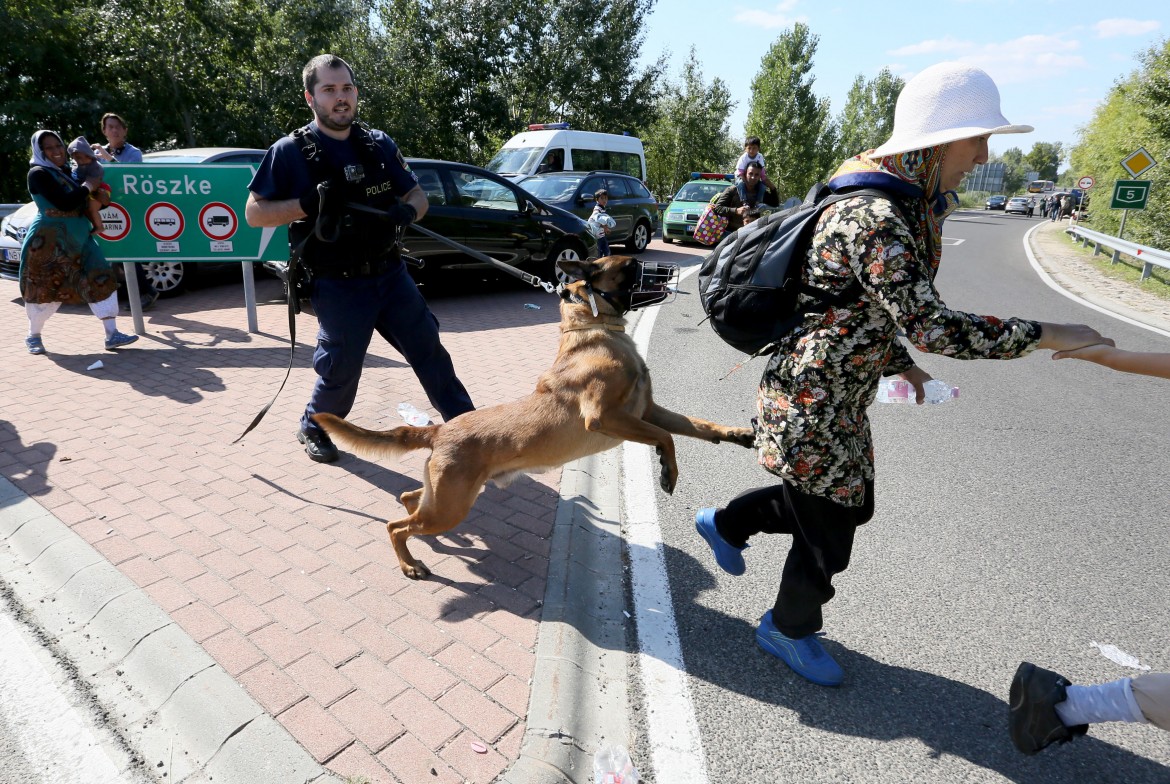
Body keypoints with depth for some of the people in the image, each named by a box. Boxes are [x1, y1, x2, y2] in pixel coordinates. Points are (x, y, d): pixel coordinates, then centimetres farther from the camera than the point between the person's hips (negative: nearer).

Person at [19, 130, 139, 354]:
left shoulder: (65, 172, 15)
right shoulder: (38, 174, -10)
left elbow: (79, 202, 22)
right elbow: (65, 203, -22)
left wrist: (97, 195, 4)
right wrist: (87, 187, -9)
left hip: (78, 236, 7)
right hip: (49, 239, -7)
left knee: (100, 279, -5)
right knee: (46, 288, 3)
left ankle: (112, 335, -6)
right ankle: (33, 336, 21)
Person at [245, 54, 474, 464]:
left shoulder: (379, 144, 6)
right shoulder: (290, 152, -6)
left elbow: (418, 196, 10)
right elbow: (254, 213, -5)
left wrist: (405, 211, -14)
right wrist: (308, 204, -22)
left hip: (391, 274, 4)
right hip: (338, 285, -4)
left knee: (430, 352, 6)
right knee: (341, 369, 5)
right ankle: (313, 429, 33)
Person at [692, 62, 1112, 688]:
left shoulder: (900, 207, 8)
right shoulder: (875, 218, -25)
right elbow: (930, 325, -30)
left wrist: (898, 362, 13)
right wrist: (1044, 335, -21)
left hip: (840, 395, 10)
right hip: (811, 402, -10)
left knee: (847, 504, 22)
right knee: (828, 531, 7)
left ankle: (724, 523, 40)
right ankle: (789, 630, 35)